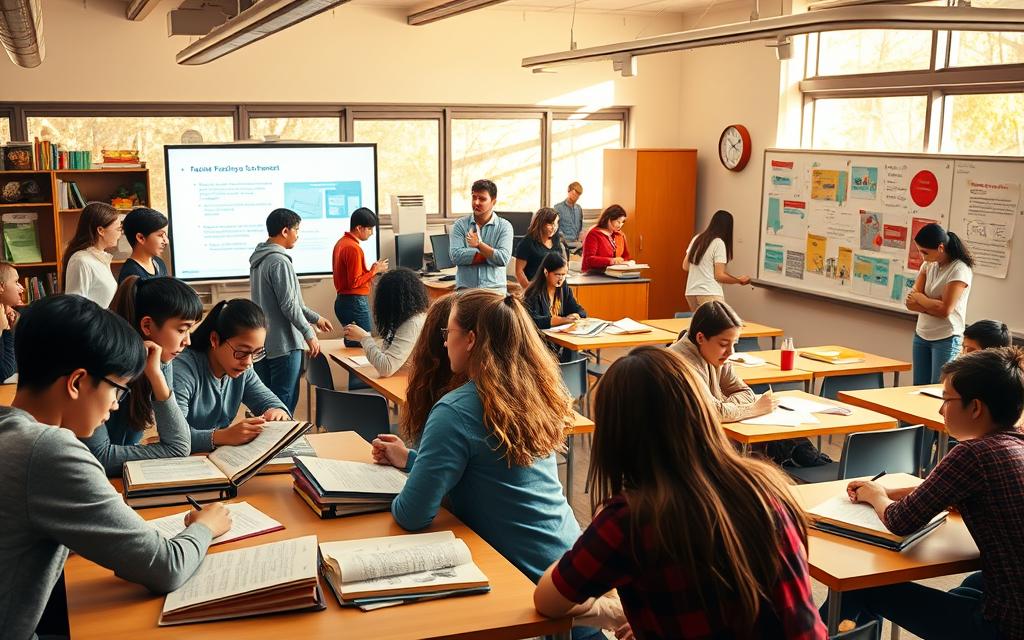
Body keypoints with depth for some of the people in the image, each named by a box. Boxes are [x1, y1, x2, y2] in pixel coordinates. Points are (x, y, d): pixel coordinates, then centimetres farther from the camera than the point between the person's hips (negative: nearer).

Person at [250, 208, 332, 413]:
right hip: (283, 343, -9)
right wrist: (309, 334, -11)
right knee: (284, 402, -2)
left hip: (262, 342, 9)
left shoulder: (259, 259, 12)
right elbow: (288, 305, -19)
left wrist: (315, 317, 22)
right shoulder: (279, 261, -18)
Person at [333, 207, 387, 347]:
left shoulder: (341, 242, 12)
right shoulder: (353, 248, -18)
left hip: (343, 300, 10)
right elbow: (354, 282, -20)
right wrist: (374, 271, -11)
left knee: (351, 343, 14)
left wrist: (371, 270, 10)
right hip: (355, 302, -10)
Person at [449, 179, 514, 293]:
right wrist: (490, 255, -5)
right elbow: (456, 255, -5)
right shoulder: (460, 225, 9)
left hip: (495, 288, 0)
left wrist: (479, 244, -6)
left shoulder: (504, 226, 7)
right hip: (465, 288, 0)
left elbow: (503, 258, -5)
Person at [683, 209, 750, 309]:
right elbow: (719, 276, -9)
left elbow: (685, 267, 19)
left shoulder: (697, 239, 12)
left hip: (691, 293, 7)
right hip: (709, 294, -7)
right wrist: (739, 280, 4)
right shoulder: (718, 243, -7)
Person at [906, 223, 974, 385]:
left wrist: (919, 298, -6)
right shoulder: (928, 265, 6)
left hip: (946, 340, -7)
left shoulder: (960, 270, -14)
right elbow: (910, 302, 0)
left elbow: (944, 309, -20)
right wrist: (933, 304, -16)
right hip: (921, 336, 7)